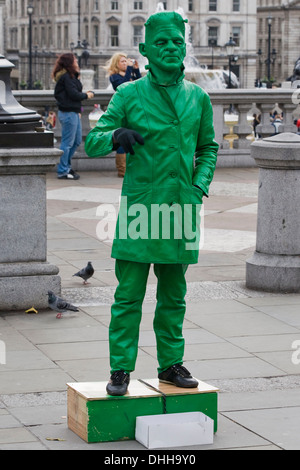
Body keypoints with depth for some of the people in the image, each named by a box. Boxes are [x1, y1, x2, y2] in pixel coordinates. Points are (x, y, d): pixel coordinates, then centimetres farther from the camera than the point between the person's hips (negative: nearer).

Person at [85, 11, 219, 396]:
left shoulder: (197, 97, 9)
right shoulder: (128, 94, 0)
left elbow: (207, 147, 22)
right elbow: (92, 143, -1)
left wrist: (200, 184, 6)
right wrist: (115, 136, -22)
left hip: (181, 207, 3)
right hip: (139, 205, -3)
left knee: (173, 295, 11)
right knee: (129, 295, -3)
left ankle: (171, 364, 21)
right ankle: (120, 369, 4)